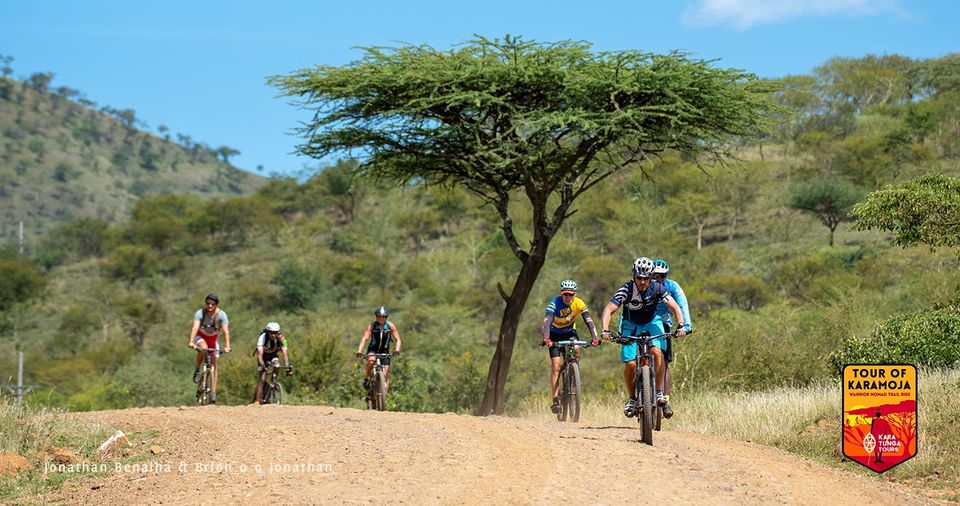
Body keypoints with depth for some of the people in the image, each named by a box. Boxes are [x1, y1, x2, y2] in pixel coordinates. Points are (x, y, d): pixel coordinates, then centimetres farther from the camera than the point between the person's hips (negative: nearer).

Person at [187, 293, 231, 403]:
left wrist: (227, 346, -43)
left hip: (214, 338, 1)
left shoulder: (221, 314, -23)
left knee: (215, 364, -5)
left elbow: (225, 331, -30)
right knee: (203, 348, -36)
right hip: (201, 336, -1)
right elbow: (195, 327, -36)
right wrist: (191, 341, -52)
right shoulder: (200, 313, -24)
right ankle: (197, 369, -14)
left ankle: (213, 391, 0)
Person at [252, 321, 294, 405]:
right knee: (262, 377, -17)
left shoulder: (281, 339, -28)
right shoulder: (263, 337, -33)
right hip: (264, 355, -2)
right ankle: (256, 401, -17)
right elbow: (260, 355, -39)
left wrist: (287, 367, -45)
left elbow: (284, 354, -32)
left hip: (273, 355, 2)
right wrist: (263, 366, -54)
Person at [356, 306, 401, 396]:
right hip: (373, 349, -2)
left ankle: (385, 390, 2)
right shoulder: (372, 325, -16)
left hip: (384, 350, 2)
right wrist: (359, 351, -36)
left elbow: (397, 339, -10)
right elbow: (364, 339, -22)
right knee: (371, 360, -34)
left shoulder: (390, 326, -12)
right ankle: (366, 379, -13)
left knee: (386, 372, -10)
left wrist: (396, 350, -29)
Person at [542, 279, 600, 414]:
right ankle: (555, 399, -14)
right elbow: (547, 321, -39)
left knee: (576, 349, -29)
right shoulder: (555, 303, -27)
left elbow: (589, 321, -28)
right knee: (556, 366, -14)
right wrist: (546, 339, -55)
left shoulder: (578, 303, -21)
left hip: (569, 332, 2)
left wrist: (595, 338, -44)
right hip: (555, 334, -2)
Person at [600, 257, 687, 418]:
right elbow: (608, 310, -31)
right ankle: (632, 398, 8)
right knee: (630, 363, -14)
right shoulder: (626, 290, -27)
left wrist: (681, 325, -38)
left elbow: (675, 307, -21)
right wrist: (605, 330, -47)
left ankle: (659, 393, -17)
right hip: (631, 326, -1)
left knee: (657, 351, -27)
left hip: (651, 323, 1)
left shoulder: (657, 288, -22)